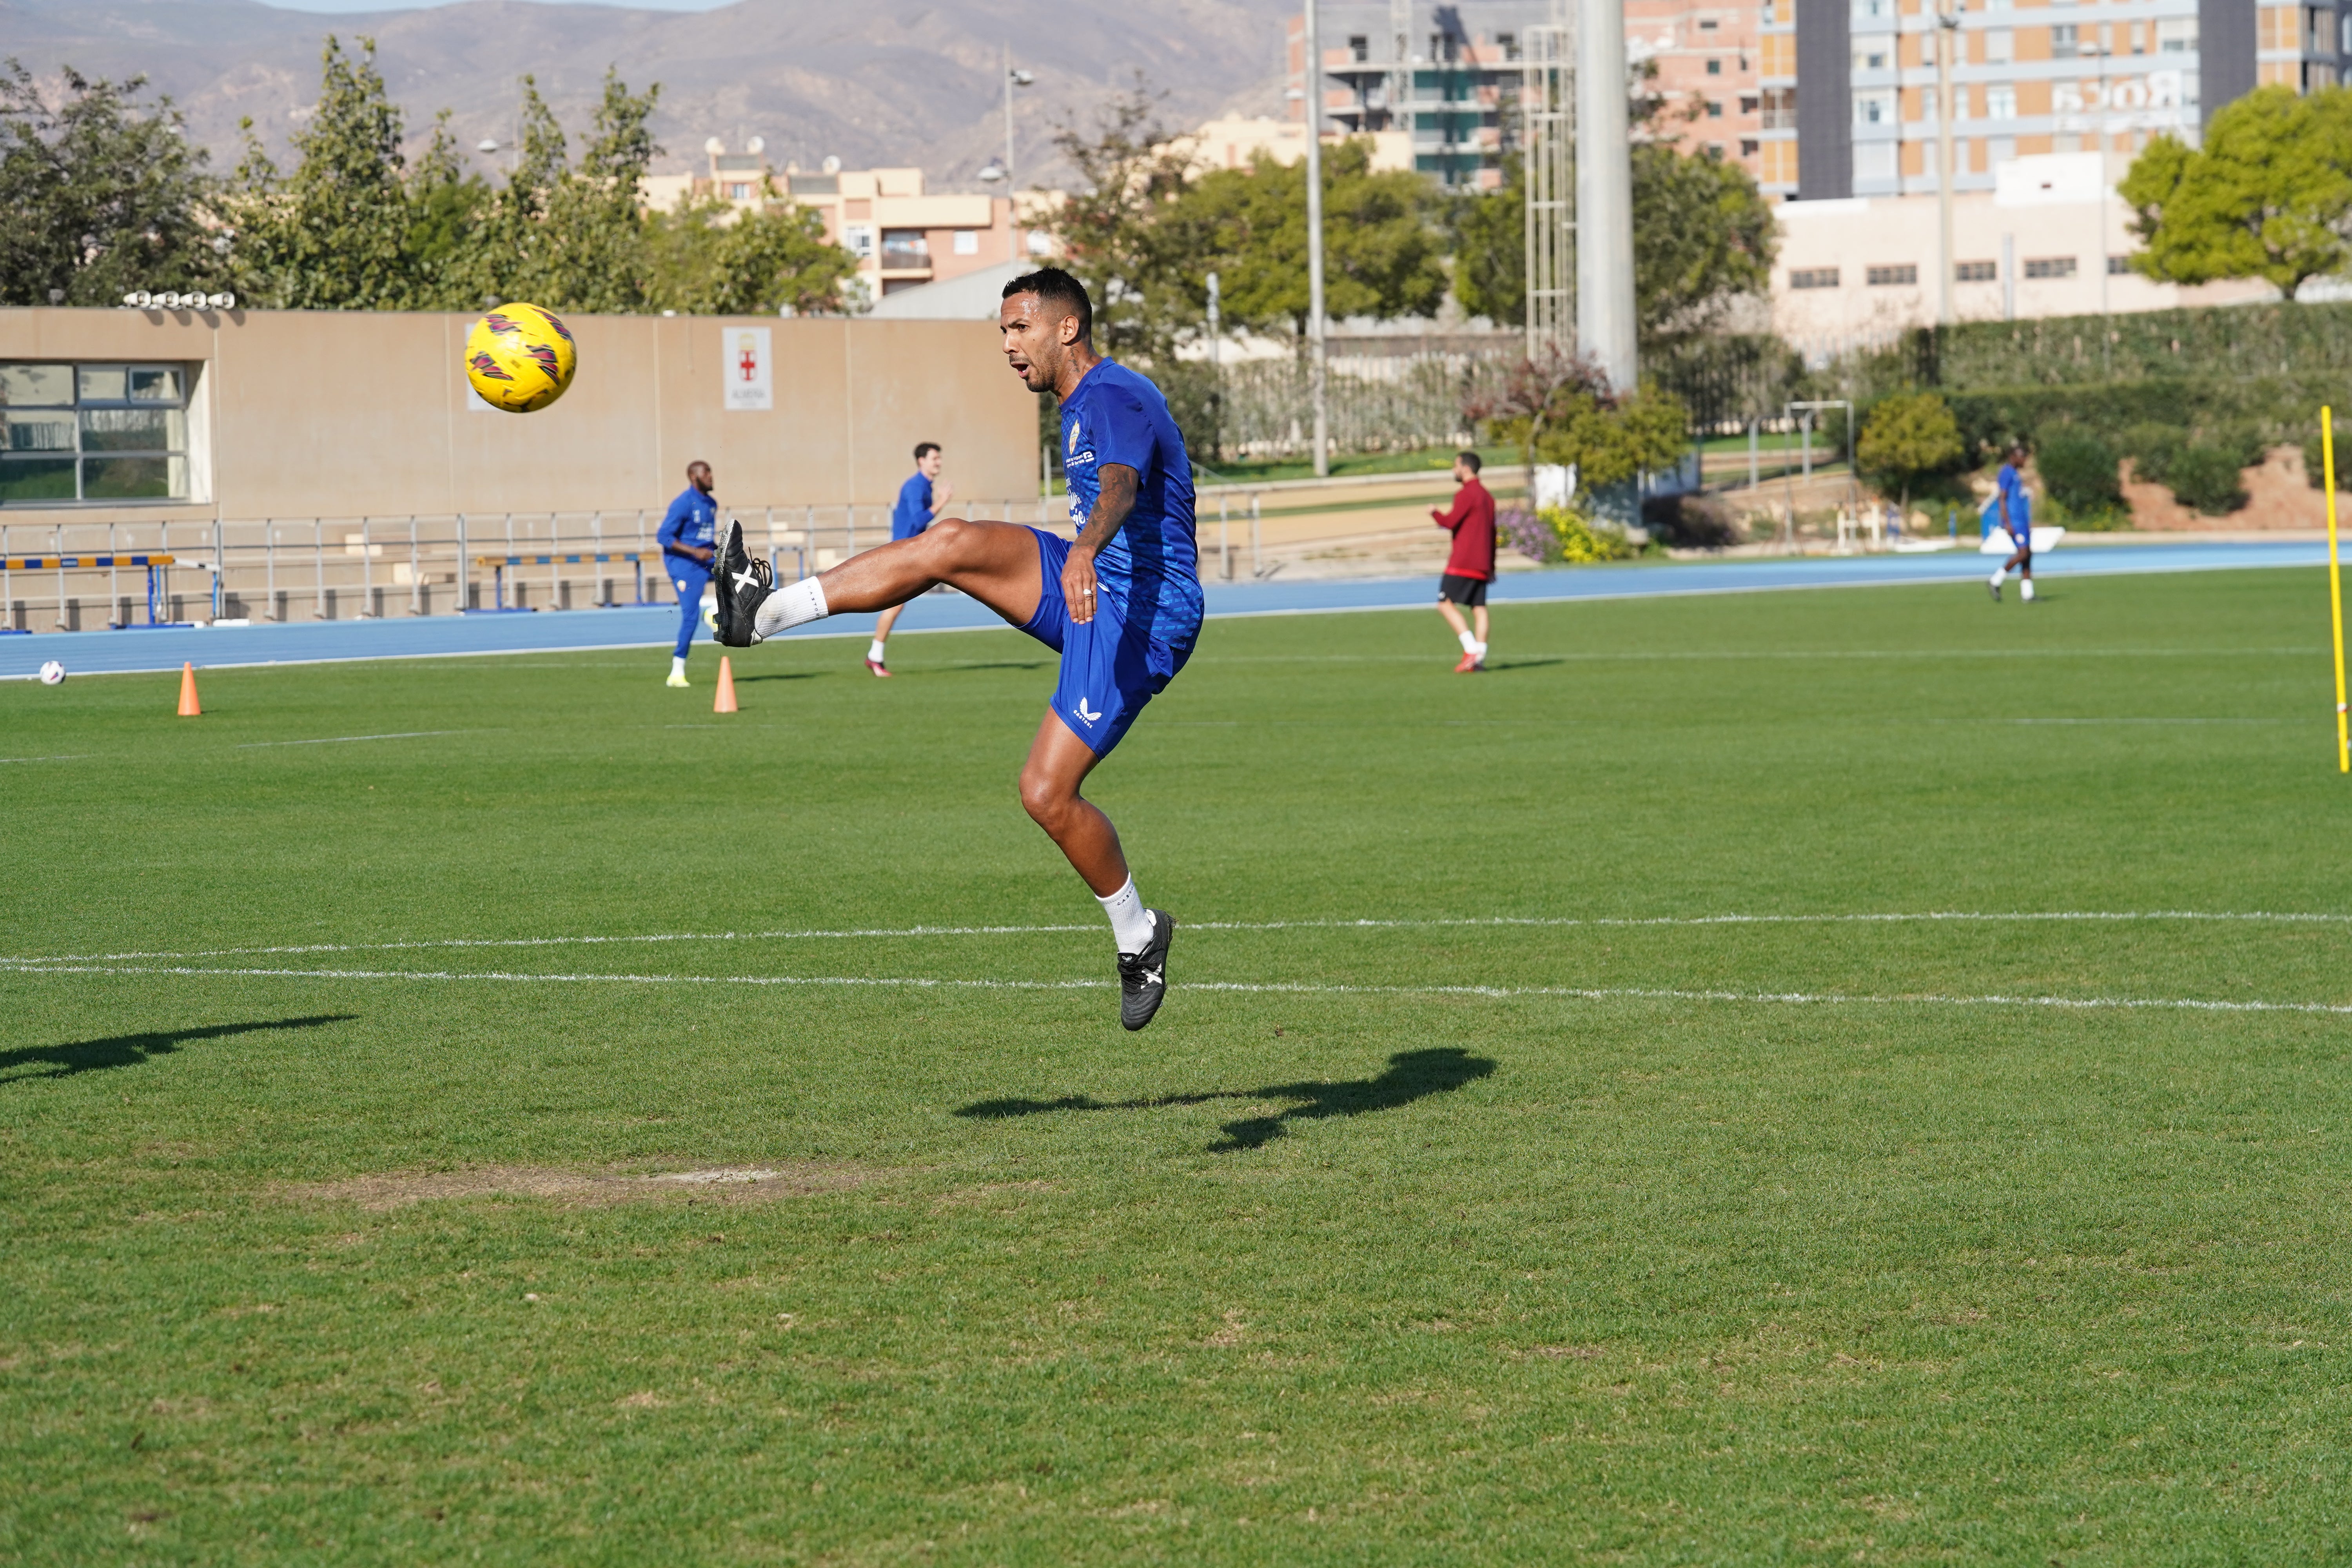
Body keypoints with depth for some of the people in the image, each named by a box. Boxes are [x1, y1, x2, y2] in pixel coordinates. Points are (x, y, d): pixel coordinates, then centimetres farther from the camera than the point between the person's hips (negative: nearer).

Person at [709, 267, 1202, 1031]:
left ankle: (1138, 938, 6)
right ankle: (765, 610, -23)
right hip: (1091, 592, 9)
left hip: (1138, 613, -9)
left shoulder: (1115, 397, -14)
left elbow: (1121, 486, -35)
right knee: (952, 542, -14)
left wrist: (1086, 551, -54)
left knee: (1047, 792, -15)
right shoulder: (1082, 408, 18)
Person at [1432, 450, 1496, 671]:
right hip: (1482, 565, 9)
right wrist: (1491, 565, 25)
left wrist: (1435, 514, 4)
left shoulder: (1466, 494, -10)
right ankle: (1480, 657, -4)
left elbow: (1450, 522, -18)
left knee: (1446, 604, -7)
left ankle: (1471, 649, -18)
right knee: (1479, 608, 4)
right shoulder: (1487, 496, 18)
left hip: (1463, 561, -9)